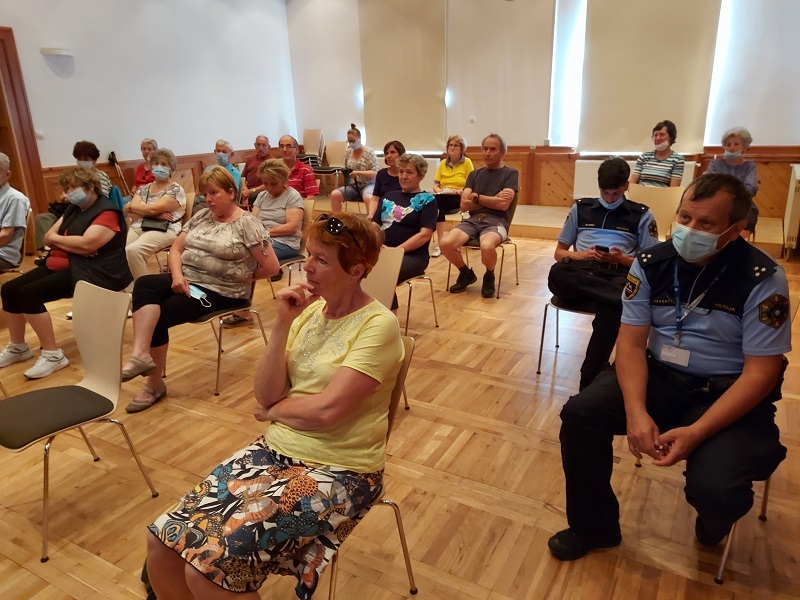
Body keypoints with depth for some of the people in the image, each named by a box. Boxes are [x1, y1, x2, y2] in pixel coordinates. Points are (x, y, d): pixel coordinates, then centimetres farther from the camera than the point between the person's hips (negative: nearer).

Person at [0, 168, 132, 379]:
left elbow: (86, 244, -25)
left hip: (92, 272, -10)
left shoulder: (107, 213, -13)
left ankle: (53, 355, -14)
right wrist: (71, 244, -11)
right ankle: (18, 347, 18)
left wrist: (57, 239, -7)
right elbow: (48, 237, 11)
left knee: (28, 294, -23)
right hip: (63, 264, 10)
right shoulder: (73, 209, 17)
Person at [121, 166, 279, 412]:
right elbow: (176, 249, 11)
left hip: (219, 291, -6)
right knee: (144, 284, -23)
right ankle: (140, 354, -35)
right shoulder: (201, 216, 13)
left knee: (159, 315, -19)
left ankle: (155, 384, -5)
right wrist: (178, 275, -8)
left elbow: (272, 267, -12)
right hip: (186, 281, 7)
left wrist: (241, 277, 0)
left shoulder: (247, 223, -8)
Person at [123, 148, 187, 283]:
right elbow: (129, 212, 3)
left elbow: (152, 209, -12)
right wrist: (156, 215, -11)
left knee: (133, 250, -31)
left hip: (163, 230, -6)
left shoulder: (176, 190, -1)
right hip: (138, 228, 6)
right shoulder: (144, 188, 18)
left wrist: (130, 206, 5)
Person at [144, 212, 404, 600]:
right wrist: (282, 324, -12)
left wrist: (273, 410, -4)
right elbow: (266, 395, -1)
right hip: (277, 448, 7)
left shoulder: (378, 326, -15)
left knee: (208, 567, -18)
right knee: (163, 540, -4)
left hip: (338, 471, -6)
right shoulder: (308, 310, 4)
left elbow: (327, 409, -22)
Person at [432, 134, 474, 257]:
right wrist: (439, 190, -10)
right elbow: (435, 185, 12)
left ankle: (439, 243, -34)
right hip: (442, 198, 3)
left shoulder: (467, 162, 3)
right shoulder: (443, 163, 15)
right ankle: (439, 242, -36)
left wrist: (459, 191, -18)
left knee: (438, 201, -34)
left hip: (460, 198, -3)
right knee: (436, 202, -34)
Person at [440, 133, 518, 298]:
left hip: (496, 221, -4)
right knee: (445, 243, -25)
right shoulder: (474, 174, 17)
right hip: (473, 220, 4)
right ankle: (466, 273, 7)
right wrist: (492, 200, -3)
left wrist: (476, 197, 0)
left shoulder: (511, 173, 5)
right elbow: (464, 205, 5)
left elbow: (503, 204, -10)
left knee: (486, 246, -38)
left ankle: (489, 277, -2)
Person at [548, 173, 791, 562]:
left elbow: (761, 372, -16)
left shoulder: (763, 278, -15)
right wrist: (636, 411, -25)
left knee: (715, 489, -27)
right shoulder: (652, 263, -5)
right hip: (660, 377, 3)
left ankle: (712, 527, 18)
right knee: (579, 413, -18)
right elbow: (631, 342, -8)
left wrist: (696, 432, -27)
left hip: (728, 391, -3)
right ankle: (593, 527, 7)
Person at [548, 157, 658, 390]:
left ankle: (589, 382, -34)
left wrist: (622, 259, -7)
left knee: (609, 308, -40)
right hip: (582, 272, 2)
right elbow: (559, 252, 20)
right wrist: (580, 255, -3)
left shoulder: (641, 215, 16)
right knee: (557, 274, -37)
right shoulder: (580, 208, 21)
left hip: (618, 273, -2)